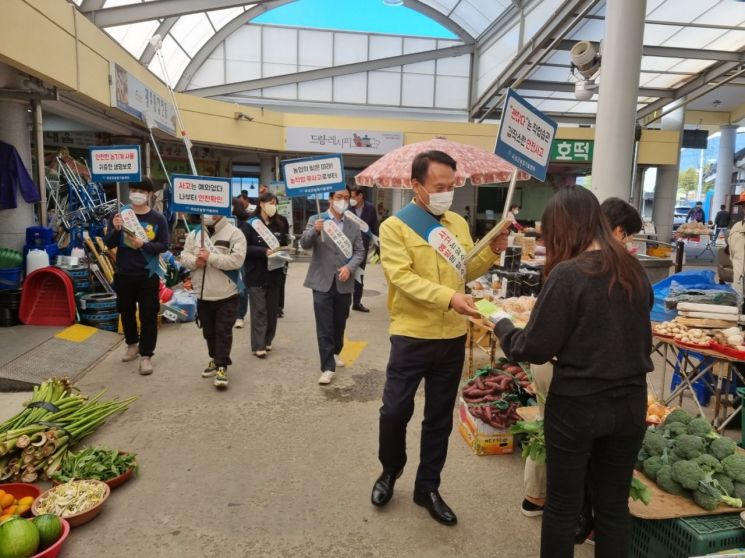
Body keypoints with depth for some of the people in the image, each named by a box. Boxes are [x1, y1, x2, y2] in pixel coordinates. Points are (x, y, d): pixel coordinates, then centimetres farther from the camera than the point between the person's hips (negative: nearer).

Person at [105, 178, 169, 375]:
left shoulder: (158, 219, -3)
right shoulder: (120, 214, 2)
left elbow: (164, 245, -6)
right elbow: (109, 244, -1)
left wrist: (143, 244, -22)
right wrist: (116, 230, -21)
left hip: (148, 275, -3)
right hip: (123, 274, 3)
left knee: (148, 316, -1)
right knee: (126, 312, 17)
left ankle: (146, 355, 8)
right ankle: (132, 344, 38)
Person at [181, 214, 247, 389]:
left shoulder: (234, 233, -10)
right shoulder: (195, 233, 8)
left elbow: (237, 260, -20)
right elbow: (184, 255, 7)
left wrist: (211, 257, -23)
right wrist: (195, 261, -15)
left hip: (226, 295, -6)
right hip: (203, 294, 6)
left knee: (223, 332, -2)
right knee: (209, 332, 17)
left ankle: (222, 367, 5)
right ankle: (215, 359, 33)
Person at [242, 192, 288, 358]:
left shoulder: (279, 225, 9)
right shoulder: (250, 225, -6)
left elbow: (284, 245, 17)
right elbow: (244, 248, -13)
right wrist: (265, 252, -22)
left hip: (274, 273, 5)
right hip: (256, 274, -5)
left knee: (272, 309, 11)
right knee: (259, 311, -2)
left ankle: (267, 341, 24)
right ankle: (258, 346, 3)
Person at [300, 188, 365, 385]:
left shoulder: (354, 226, 8)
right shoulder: (316, 220, 0)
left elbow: (359, 251, 4)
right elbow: (304, 244, -12)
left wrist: (349, 267, -14)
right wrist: (315, 230, -33)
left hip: (344, 283, 3)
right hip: (322, 282, -3)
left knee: (340, 323, 17)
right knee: (324, 326, -4)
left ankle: (335, 352, 41)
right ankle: (328, 367, 1)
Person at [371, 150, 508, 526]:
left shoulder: (458, 223, 8)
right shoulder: (395, 226, -8)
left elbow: (466, 271, 13)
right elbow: (403, 277, -19)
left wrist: (492, 252, -4)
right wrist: (449, 298, -30)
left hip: (453, 337, 5)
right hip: (411, 336, -4)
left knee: (440, 417, 13)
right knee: (395, 410, 4)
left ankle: (427, 487, 31)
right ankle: (391, 470, 34)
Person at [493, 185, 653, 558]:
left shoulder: (567, 274, -18)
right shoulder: (635, 272, 2)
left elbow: (533, 348, -15)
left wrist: (502, 325, 2)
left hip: (576, 406, -6)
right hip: (630, 405, 6)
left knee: (563, 506, 12)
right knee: (614, 507, 19)